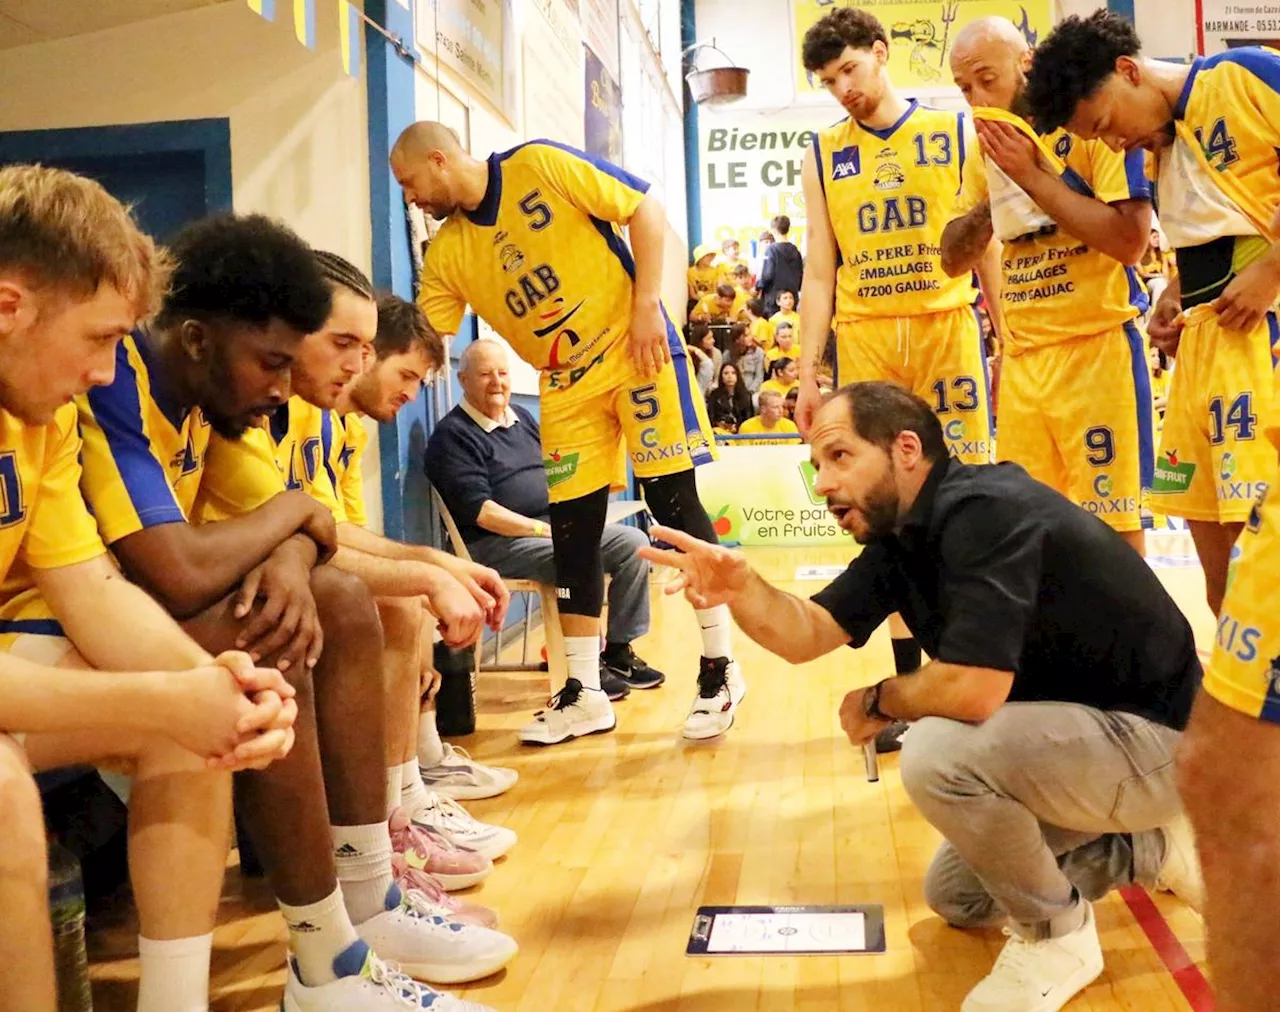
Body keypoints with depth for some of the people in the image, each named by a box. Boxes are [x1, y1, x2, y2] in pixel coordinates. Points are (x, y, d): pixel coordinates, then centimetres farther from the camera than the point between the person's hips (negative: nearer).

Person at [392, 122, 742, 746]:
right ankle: (584, 694, 12)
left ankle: (720, 669, 7)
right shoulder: (447, 254, 5)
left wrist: (646, 303, -15)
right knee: (571, 530, 2)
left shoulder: (539, 166, -9)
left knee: (674, 502, -6)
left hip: (635, 351, -5)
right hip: (565, 386, 5)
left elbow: (643, 209, -8)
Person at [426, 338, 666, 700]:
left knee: (632, 542, -6)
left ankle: (618, 650, 2)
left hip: (555, 525, 8)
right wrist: (544, 530, -21)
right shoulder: (452, 435, -8)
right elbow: (481, 512, -17)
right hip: (498, 541, -8)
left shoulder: (521, 417, 17)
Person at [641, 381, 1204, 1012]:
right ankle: (1145, 849, 26)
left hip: (1151, 740, -10)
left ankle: (1058, 934, -6)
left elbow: (969, 690, -37)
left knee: (937, 751, -31)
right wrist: (741, 589, -25)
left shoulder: (983, 512, -29)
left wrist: (877, 701, -16)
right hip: (1073, 731, 10)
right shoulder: (900, 531, 2)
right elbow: (808, 635, -4)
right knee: (954, 898, 18)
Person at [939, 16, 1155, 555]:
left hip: (1096, 347, -6)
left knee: (1112, 521, -1)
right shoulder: (990, 148, 12)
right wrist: (998, 188, -4)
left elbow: (1130, 240, -18)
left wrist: (1033, 175, -16)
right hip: (1021, 357, 6)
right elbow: (954, 260, 12)